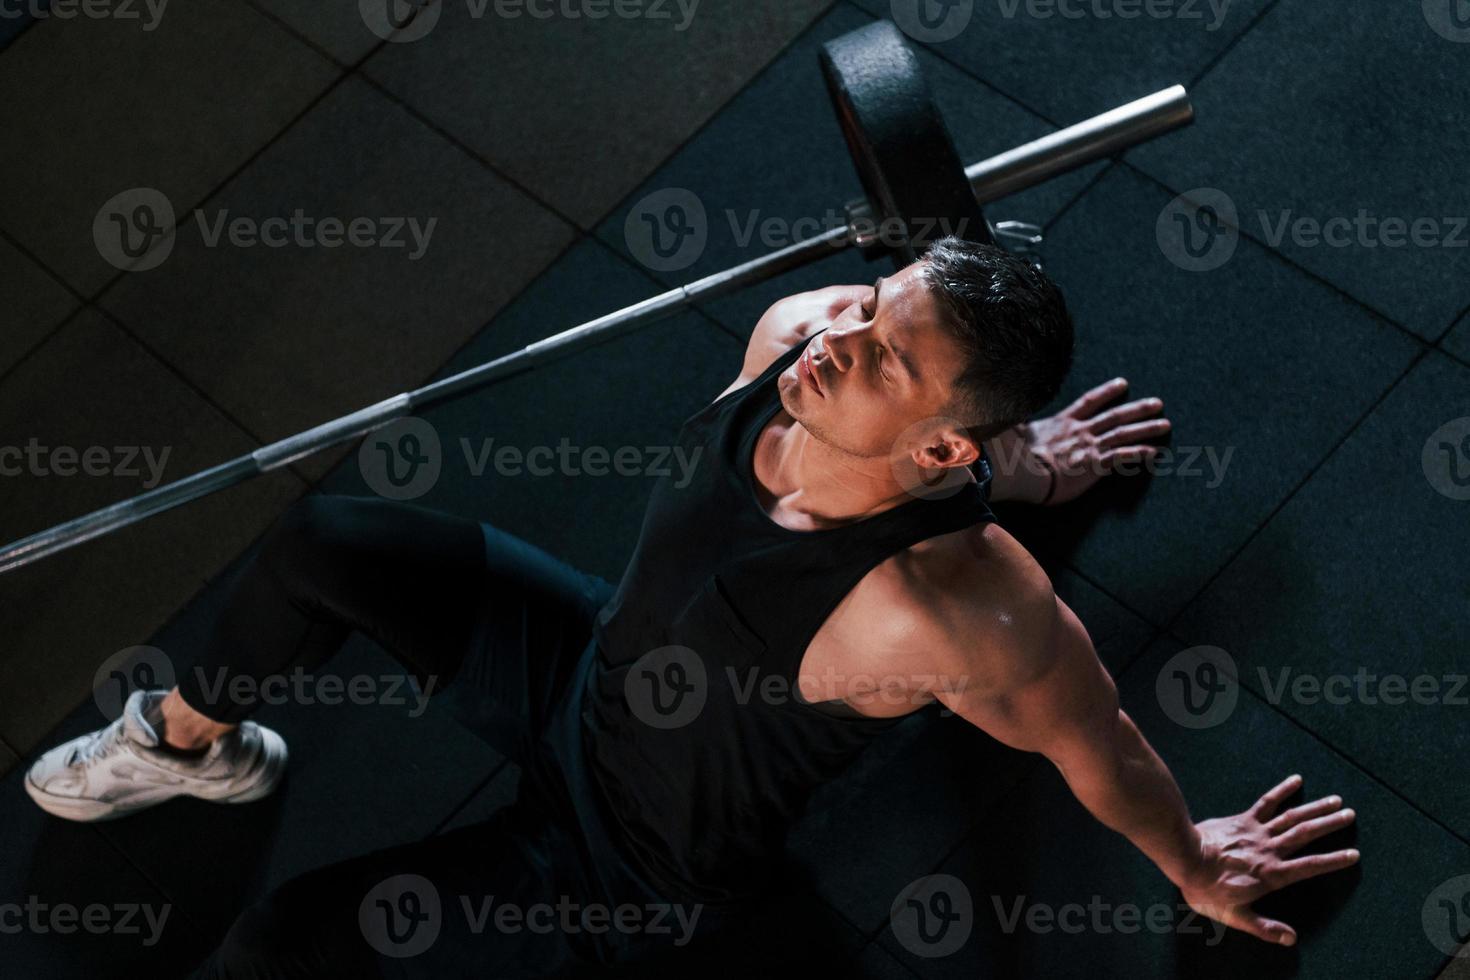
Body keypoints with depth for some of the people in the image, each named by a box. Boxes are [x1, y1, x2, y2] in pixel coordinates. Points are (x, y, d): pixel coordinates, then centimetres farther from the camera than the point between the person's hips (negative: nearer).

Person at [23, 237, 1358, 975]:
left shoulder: (957, 621, -42)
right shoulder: (796, 334, -24)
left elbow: (1102, 753, -23)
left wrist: (1196, 869, -5)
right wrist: (1020, 465, 14)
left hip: (637, 864, -6)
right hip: (593, 661, 6)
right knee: (322, 543, -2)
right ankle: (190, 740, 29)